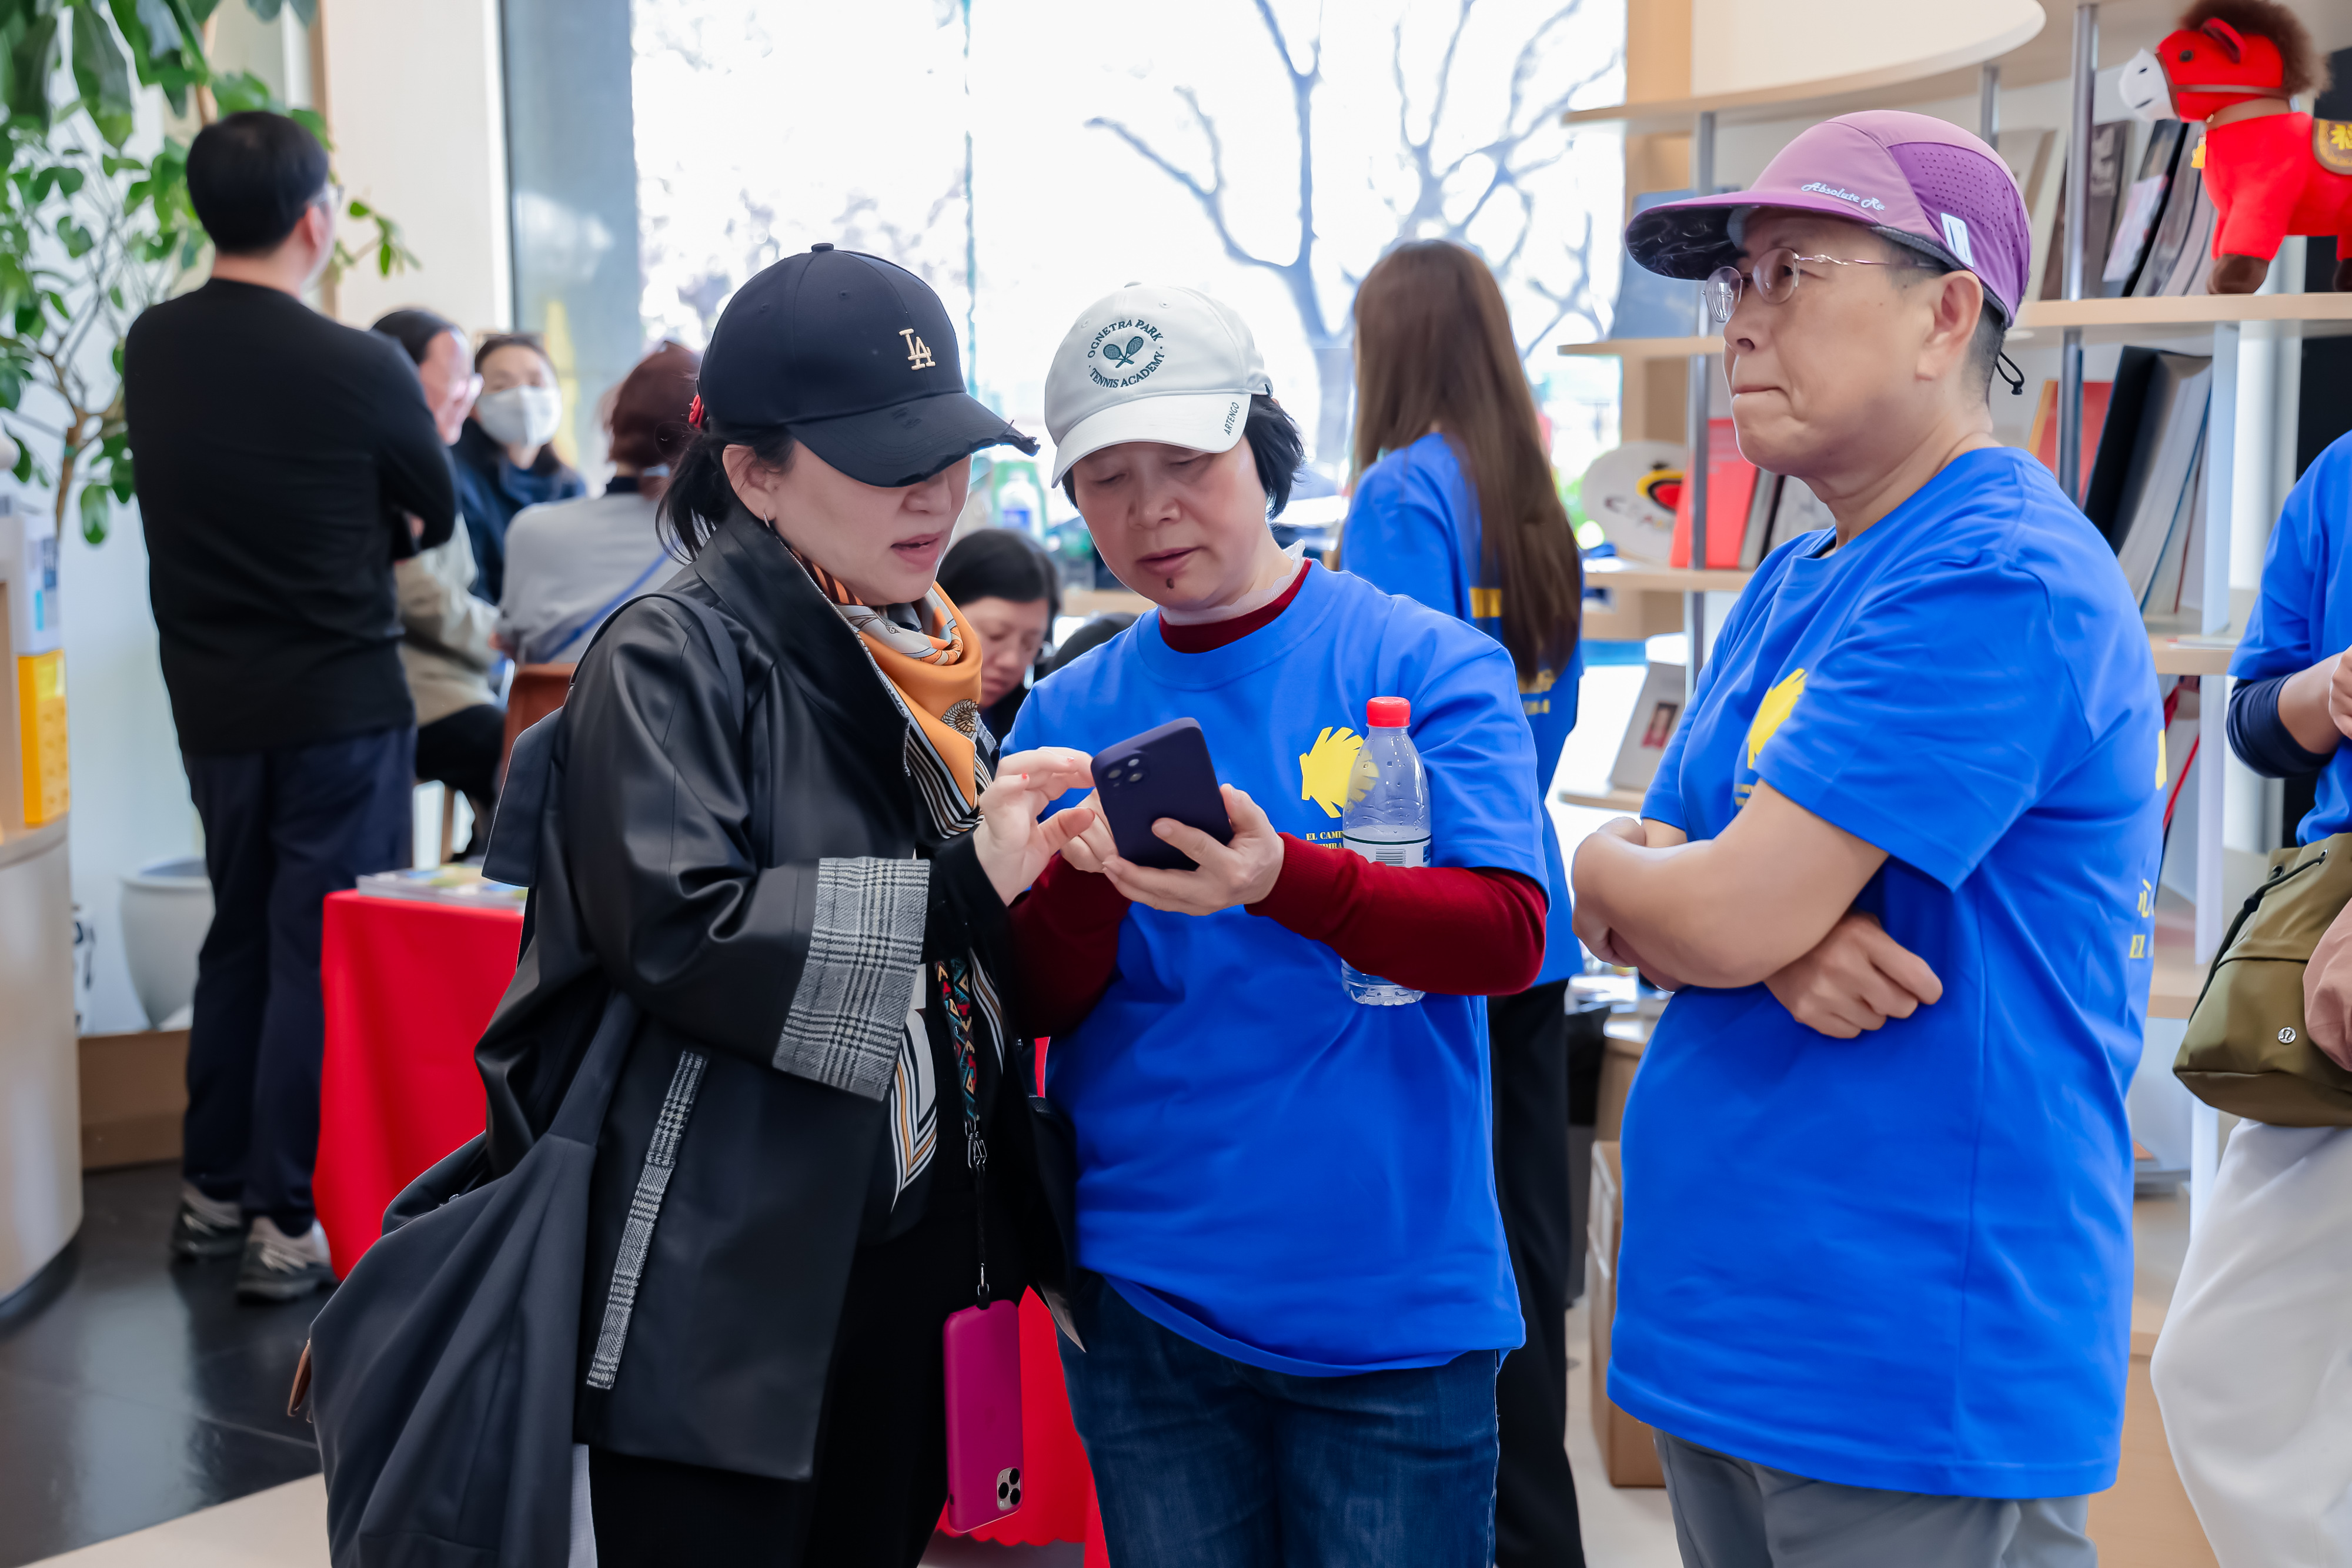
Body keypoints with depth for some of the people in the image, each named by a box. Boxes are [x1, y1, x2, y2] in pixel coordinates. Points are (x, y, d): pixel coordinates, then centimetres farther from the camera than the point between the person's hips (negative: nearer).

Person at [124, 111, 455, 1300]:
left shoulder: (152, 349, 1)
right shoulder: (359, 368, -16)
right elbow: (436, 520, -2)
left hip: (212, 700, 6)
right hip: (339, 701, -6)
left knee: (240, 935, 19)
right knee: (321, 954, 1)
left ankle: (212, 1192, 28)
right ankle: (291, 1225, 4)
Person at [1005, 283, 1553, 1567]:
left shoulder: (1427, 663, -4)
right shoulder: (1066, 715, 6)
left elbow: (1506, 935, -14)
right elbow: (1036, 1004, 2)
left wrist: (1280, 878, -31)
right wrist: (1086, 881, -20)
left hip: (1391, 1292, -2)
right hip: (1144, 1296, 3)